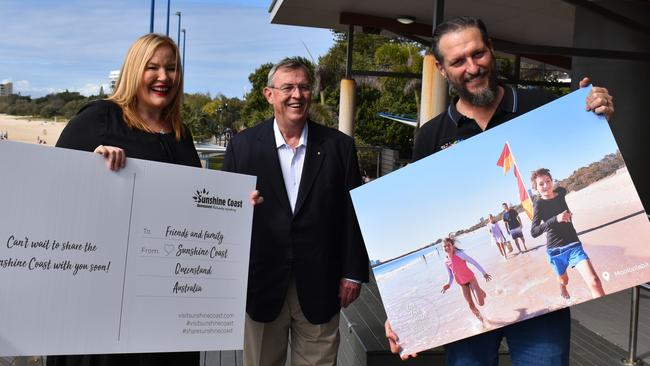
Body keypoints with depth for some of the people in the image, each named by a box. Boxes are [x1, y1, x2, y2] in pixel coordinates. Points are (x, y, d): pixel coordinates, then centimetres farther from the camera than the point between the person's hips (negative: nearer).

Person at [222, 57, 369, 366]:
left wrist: (353, 272, 1)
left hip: (320, 288, 0)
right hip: (261, 285, 0)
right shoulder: (243, 145, 0)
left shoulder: (339, 146, 1)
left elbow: (353, 213, 3)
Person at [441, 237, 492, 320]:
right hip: (462, 284, 4)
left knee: (481, 303, -8)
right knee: (471, 306, 4)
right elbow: (451, 276, 6)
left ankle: (480, 291, 25)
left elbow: (474, 262, -15)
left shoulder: (459, 254, -20)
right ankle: (480, 318, 28)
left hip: (470, 278, -4)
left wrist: (484, 273, -11)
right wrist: (448, 284, -14)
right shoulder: (446, 262, -5)